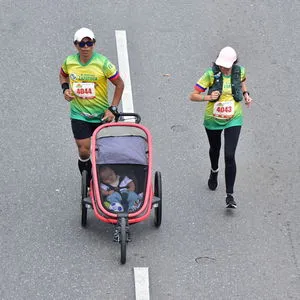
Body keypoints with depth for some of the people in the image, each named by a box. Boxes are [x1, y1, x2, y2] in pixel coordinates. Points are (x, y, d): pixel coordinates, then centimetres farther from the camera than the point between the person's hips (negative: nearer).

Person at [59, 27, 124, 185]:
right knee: (84, 151, -8)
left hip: (101, 114, -1)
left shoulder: (102, 63, -15)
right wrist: (65, 89, -3)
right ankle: (88, 183, 12)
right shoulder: (69, 62, -5)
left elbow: (119, 84, -5)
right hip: (79, 114, 1)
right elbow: (63, 75, 19)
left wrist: (112, 109, -11)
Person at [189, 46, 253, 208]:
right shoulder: (211, 74, -19)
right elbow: (193, 96, -17)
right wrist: (208, 97, -34)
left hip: (233, 120, 0)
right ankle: (214, 171, 59)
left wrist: (245, 94, -2)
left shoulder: (239, 71, -11)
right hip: (213, 119, 0)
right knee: (215, 149, 25)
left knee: (229, 156, -11)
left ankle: (229, 195, -5)